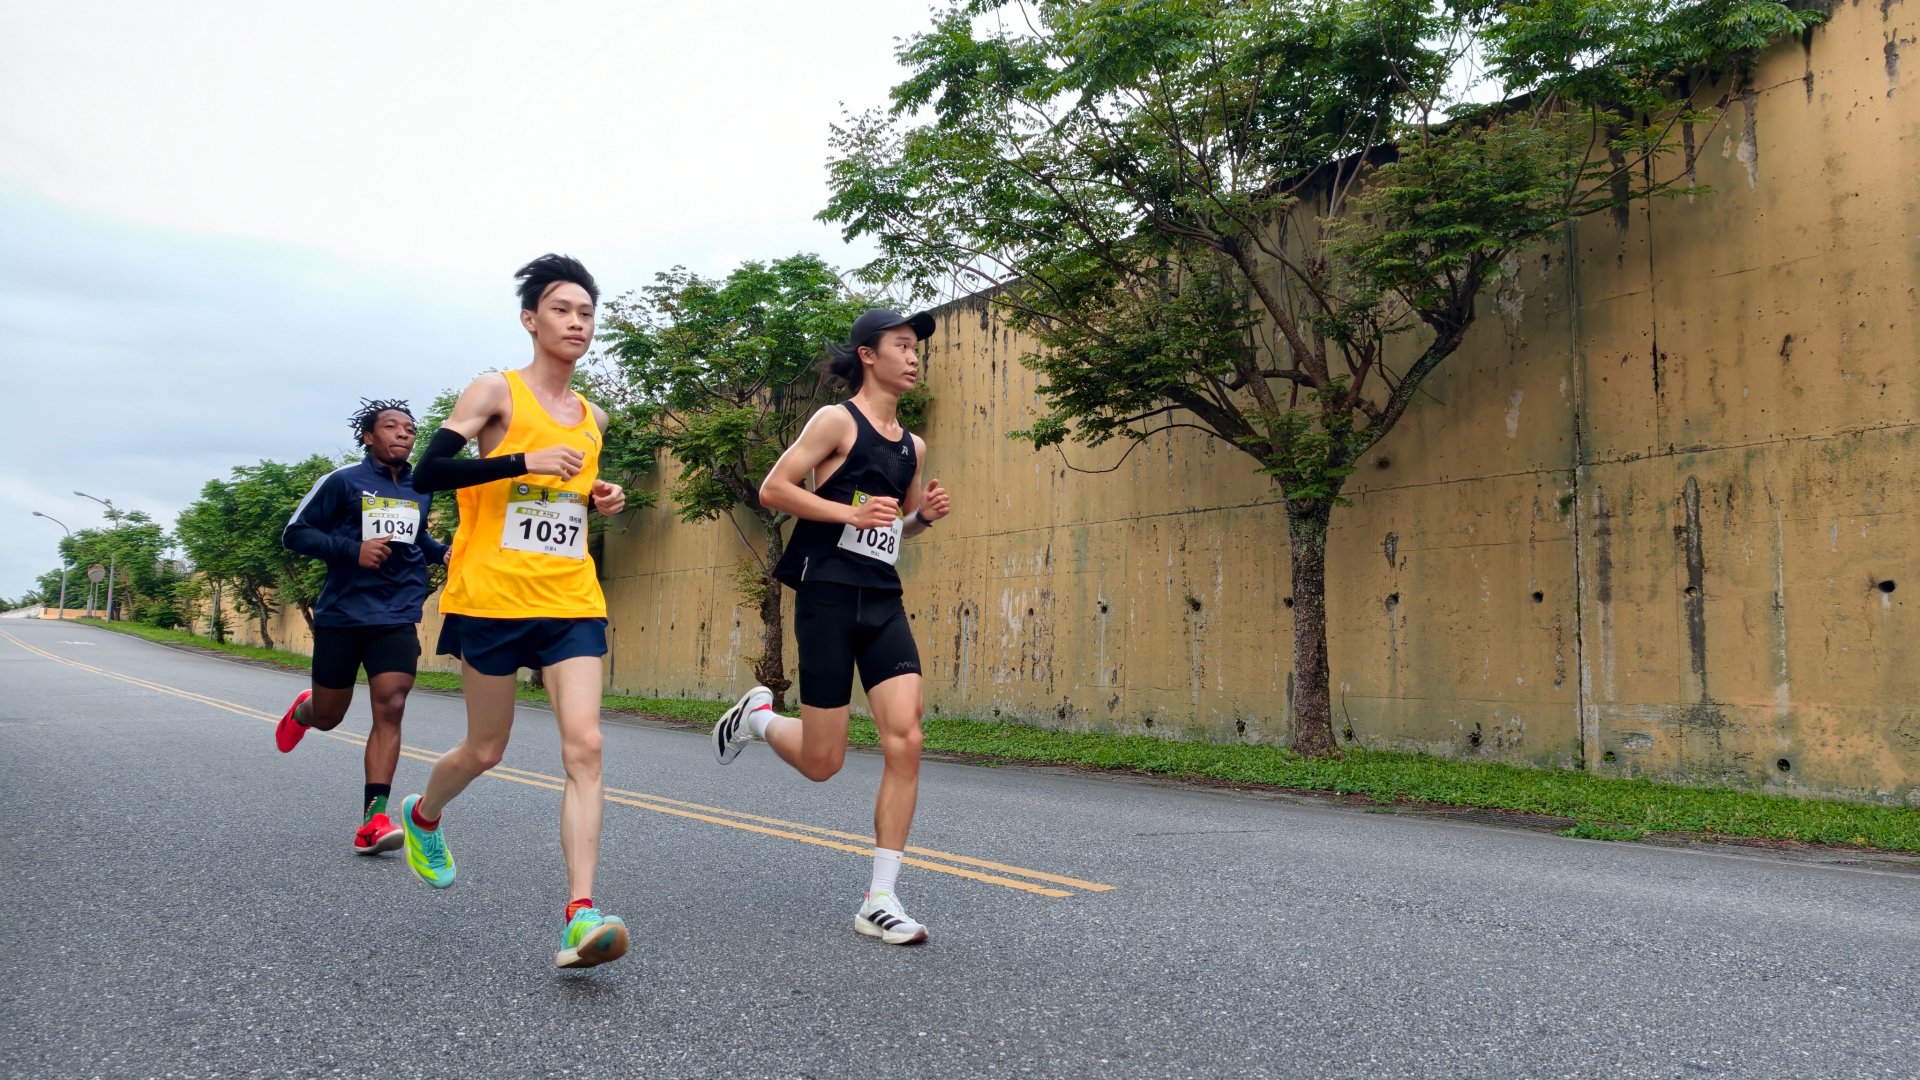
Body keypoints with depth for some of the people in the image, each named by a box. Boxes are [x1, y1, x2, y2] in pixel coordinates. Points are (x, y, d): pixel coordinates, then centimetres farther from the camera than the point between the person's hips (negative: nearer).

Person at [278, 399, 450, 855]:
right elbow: (295, 533, -6)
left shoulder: (422, 491, 10)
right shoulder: (343, 481, -5)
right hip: (341, 616, -2)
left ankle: (373, 821, -14)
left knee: (390, 709, -14)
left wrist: (443, 552, 5)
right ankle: (302, 709, 50)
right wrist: (353, 549, -21)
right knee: (327, 717, 11)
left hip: (397, 619, 3)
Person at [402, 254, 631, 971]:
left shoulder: (593, 419, 14)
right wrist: (523, 462, -23)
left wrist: (598, 500, 7)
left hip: (572, 603, 4)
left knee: (584, 745, -13)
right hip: (492, 597, -4)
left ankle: (580, 918, -16)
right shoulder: (498, 391, -2)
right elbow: (428, 473, -12)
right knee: (485, 750, 10)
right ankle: (423, 816, 46)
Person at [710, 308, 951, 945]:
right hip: (829, 592, -6)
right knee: (821, 762, -1)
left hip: (883, 600, 6)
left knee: (905, 739, -10)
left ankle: (879, 902, -2)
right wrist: (851, 512, -18)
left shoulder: (911, 445, 17)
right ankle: (758, 716, 33)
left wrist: (924, 515, 7)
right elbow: (773, 489, -9)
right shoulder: (838, 420, -3)